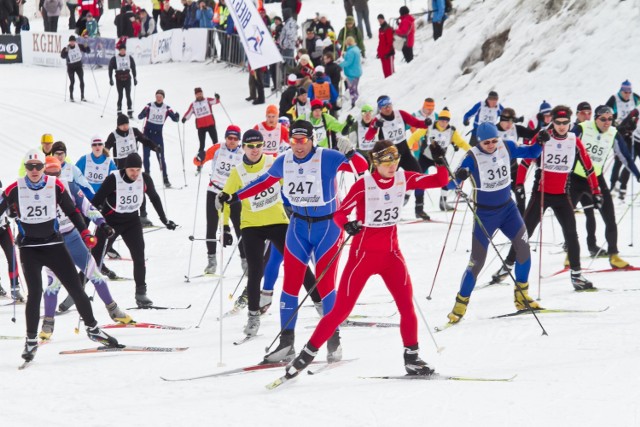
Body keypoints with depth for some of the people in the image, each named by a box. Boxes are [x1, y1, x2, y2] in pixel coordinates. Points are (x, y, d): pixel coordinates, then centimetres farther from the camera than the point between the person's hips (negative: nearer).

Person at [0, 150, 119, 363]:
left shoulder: (55, 186, -3)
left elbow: (71, 211, 7)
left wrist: (85, 234, 0)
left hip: (53, 245, 2)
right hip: (29, 248, -2)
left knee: (76, 288, 1)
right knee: (35, 293, -12)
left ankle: (92, 328, 18)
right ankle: (31, 341, 0)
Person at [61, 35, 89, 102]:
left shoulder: (79, 46, -5)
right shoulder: (66, 48, -12)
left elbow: (88, 51, -3)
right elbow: (62, 56, -25)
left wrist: (86, 47, -23)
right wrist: (66, 51, -40)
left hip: (78, 66, 2)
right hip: (70, 67, -2)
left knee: (82, 81, -2)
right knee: (72, 82, -3)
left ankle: (82, 96, 6)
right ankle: (71, 97, 12)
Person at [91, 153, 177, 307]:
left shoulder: (145, 179, -12)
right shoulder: (113, 179, -24)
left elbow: (154, 198, 6)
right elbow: (97, 200, -18)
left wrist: (164, 220, 13)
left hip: (132, 221, 3)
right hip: (109, 220, -3)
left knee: (139, 256, -8)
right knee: (94, 258, -2)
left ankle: (141, 293, 4)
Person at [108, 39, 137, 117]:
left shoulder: (129, 58, 3)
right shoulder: (115, 59, -4)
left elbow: (133, 68, 10)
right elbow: (110, 68, -1)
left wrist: (135, 78, 10)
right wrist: (111, 79, -4)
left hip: (127, 79, 1)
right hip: (119, 80, -1)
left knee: (128, 96, -3)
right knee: (120, 96, 0)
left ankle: (130, 112, 0)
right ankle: (119, 112, 5)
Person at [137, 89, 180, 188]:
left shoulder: (167, 108, -1)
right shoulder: (149, 106, -3)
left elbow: (175, 119, -2)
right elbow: (140, 117, -10)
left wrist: (177, 116, -26)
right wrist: (143, 113, -33)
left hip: (158, 135, 0)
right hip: (147, 134, 0)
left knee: (161, 157, -4)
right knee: (146, 156, 2)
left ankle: (165, 179, 0)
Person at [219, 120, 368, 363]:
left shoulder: (327, 158, -14)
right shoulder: (284, 162, 0)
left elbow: (361, 167, -18)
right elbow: (264, 182, 16)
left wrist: (352, 157, -40)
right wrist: (234, 197, 16)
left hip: (328, 226, -4)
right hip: (299, 227, 4)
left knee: (324, 285, -6)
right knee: (290, 284, 0)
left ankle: (333, 341, 7)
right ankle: (286, 343, 6)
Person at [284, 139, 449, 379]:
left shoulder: (404, 179, 0)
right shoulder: (363, 186, -13)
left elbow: (440, 181, 3)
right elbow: (339, 214, -14)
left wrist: (440, 161, -15)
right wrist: (347, 225, -35)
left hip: (391, 253, 4)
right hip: (364, 254, -4)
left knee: (407, 305, -10)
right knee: (342, 309, -3)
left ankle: (411, 358, 2)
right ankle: (308, 353, 7)